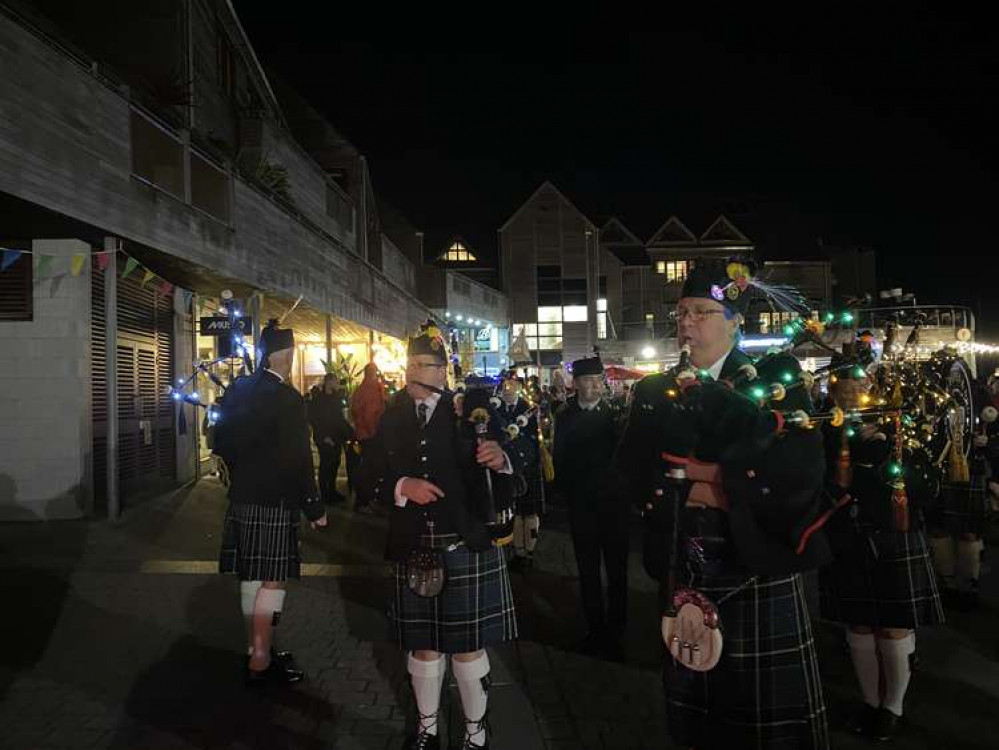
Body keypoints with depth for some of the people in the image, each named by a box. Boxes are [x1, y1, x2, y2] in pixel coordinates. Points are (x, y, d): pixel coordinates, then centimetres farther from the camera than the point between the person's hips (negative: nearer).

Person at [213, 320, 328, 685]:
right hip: (274, 503, -7)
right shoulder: (288, 399, -17)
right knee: (272, 581, 2)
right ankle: (261, 661, 9)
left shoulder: (238, 389, 4)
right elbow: (297, 461, -17)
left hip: (241, 497, 8)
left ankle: (255, 648, 30)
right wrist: (314, 509, -9)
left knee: (250, 577, 17)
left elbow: (221, 441, 11)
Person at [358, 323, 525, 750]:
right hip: (412, 550, 2)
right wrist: (401, 487, -13)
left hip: (468, 547, -2)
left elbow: (507, 485, -3)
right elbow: (368, 478, 5)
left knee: (469, 645, 8)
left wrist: (500, 461, -25)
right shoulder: (390, 419, 4)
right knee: (422, 645, 14)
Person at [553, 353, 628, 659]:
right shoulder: (564, 417, 2)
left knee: (616, 569, 7)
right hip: (581, 504, 1)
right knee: (588, 569, 10)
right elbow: (560, 459, 0)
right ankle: (594, 628, 23)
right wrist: (567, 492, -7)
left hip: (613, 501, -1)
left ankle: (615, 631, 19)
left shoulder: (615, 413, -3)